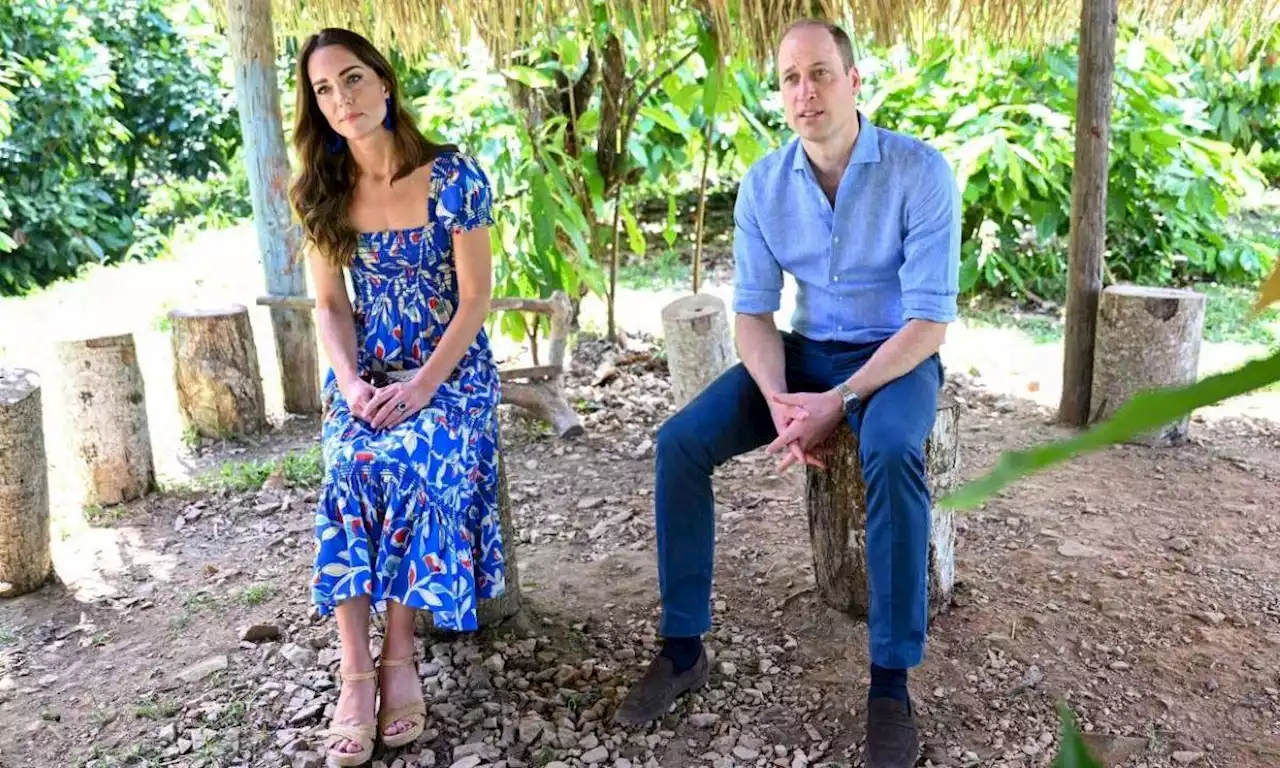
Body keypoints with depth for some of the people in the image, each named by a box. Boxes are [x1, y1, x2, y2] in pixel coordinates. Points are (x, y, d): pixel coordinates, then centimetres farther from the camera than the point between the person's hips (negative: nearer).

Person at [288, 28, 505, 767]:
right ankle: (357, 668, -23)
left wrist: (422, 385, -20)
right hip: (366, 369, 3)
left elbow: (476, 298, -10)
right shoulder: (323, 192, 4)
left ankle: (398, 652, -18)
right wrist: (351, 381, -13)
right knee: (352, 467, -28)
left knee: (412, 463, -32)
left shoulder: (453, 174, -9)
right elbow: (330, 306, 6)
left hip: (452, 364, -2)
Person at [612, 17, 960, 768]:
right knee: (680, 441, -17)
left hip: (897, 357, -4)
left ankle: (892, 681, -23)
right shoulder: (763, 184, -5)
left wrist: (838, 402, -27)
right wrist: (777, 400, -21)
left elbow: (931, 318, -19)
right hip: (806, 351, 4)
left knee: (892, 454, -38)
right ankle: (684, 647, -5)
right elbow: (753, 310, -3)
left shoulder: (921, 170, -17)